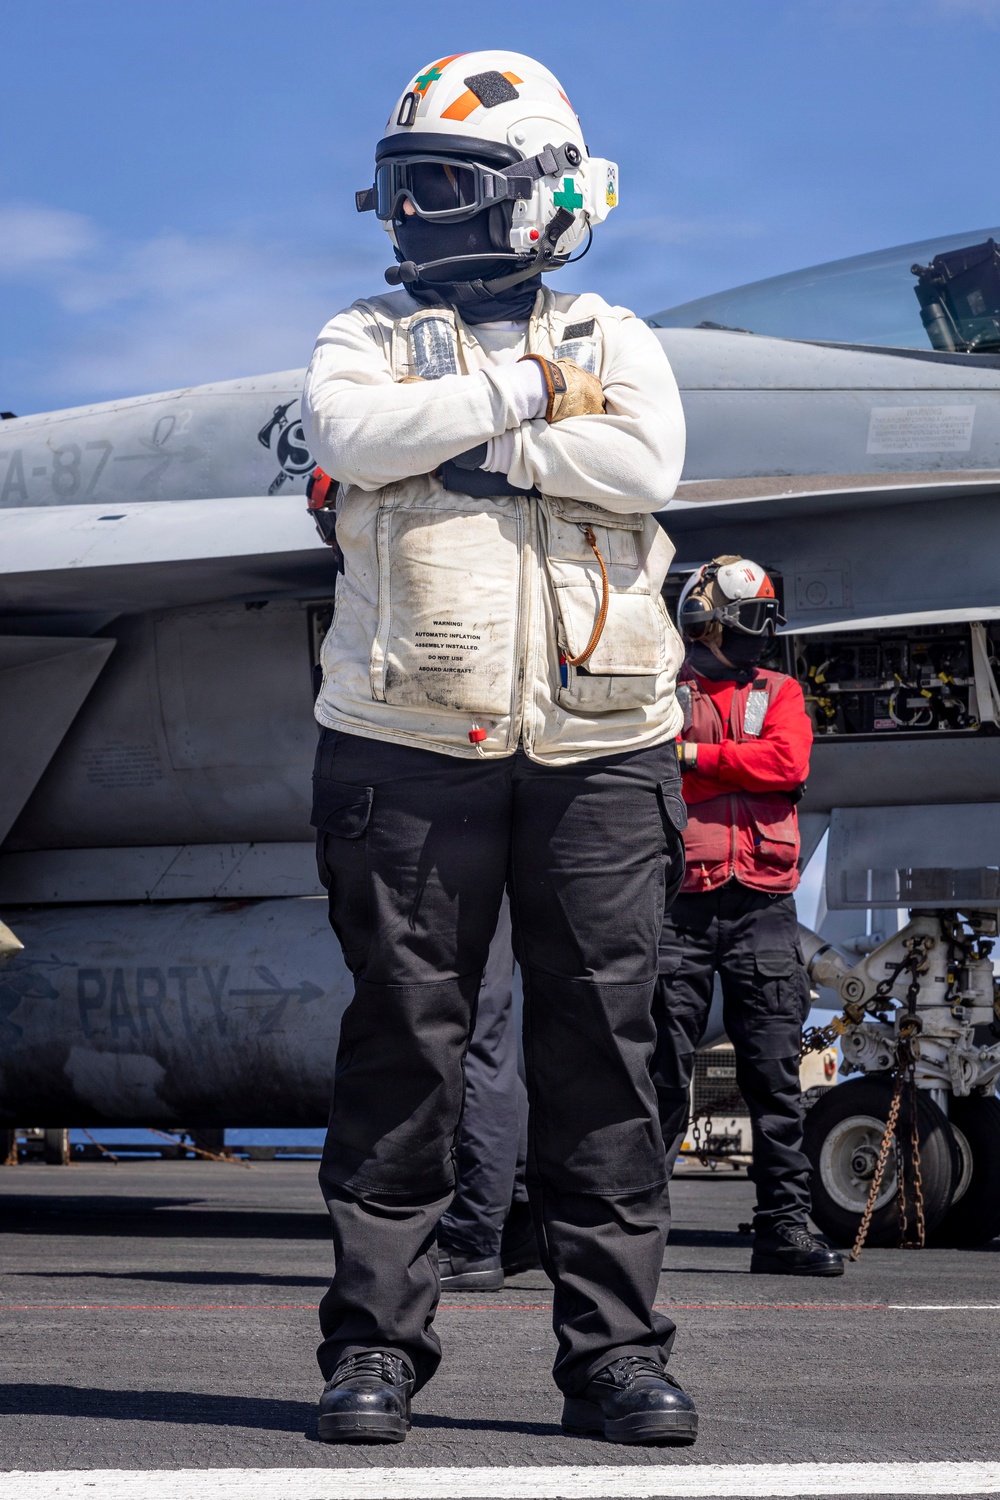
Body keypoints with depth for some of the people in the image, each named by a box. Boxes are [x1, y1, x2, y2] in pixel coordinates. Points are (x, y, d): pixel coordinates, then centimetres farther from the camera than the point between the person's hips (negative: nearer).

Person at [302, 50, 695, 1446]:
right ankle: (377, 1341, 5)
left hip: (599, 747, 0)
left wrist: (459, 433, -7)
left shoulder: (614, 341, 13)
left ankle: (614, 1345, 6)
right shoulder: (370, 336, 13)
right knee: (403, 1041, -1)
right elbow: (350, 433, -10)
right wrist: (524, 395, -7)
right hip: (412, 740, 0)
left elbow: (646, 463, -9)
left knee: (603, 1042, 0)